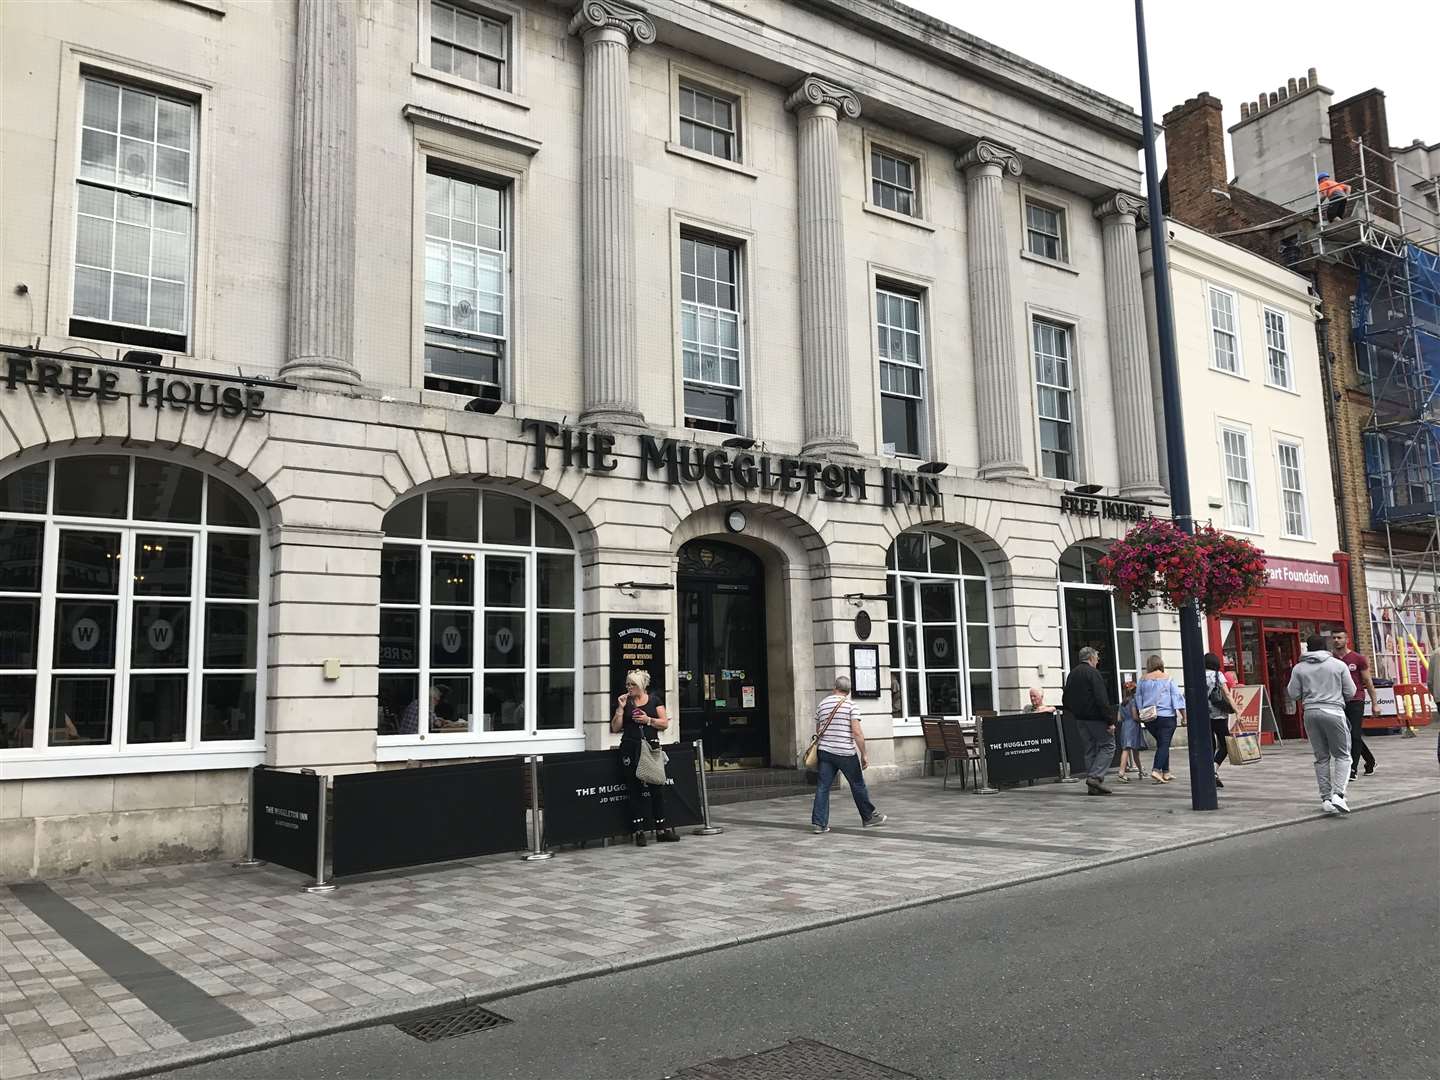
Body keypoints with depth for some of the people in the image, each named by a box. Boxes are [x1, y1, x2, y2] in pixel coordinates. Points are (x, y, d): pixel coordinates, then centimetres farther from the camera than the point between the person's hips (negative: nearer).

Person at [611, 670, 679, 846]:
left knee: (657, 788, 1)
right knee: (635, 790, 1)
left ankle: (661, 830, 10)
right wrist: (620, 707, -5)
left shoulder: (655, 700, 8)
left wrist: (649, 720, -10)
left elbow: (665, 723, 4)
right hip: (630, 749, 0)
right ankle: (638, 831, 6)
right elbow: (615, 727, 4)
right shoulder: (624, 702, 8)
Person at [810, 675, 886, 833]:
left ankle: (819, 823, -4)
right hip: (846, 753, -4)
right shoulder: (851, 705, -6)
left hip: (825, 751, 4)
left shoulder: (822, 704, 8)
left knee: (823, 787, 2)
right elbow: (857, 732, -13)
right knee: (858, 786, 11)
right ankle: (869, 817, 25)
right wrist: (864, 754, -7)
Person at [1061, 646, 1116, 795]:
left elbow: (1065, 700, 15)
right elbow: (1102, 700, -18)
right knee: (1108, 745, 0)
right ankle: (1095, 777, -13)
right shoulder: (1093, 673, -12)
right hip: (1096, 718, -8)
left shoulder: (1071, 674, 12)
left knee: (1090, 750, 11)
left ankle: (1092, 786, 10)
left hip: (1080, 719, 8)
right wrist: (1110, 721, -17)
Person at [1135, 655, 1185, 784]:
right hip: (1166, 716, -4)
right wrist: (1183, 714, -1)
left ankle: (1165, 773, 18)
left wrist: (1141, 714, 19)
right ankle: (1156, 770, -20)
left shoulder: (1143, 679, 6)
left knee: (1160, 743, 16)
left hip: (1149, 718, 4)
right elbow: (1177, 696, -4)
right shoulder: (1168, 678, -2)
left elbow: (1138, 698, 11)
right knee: (1164, 744, -4)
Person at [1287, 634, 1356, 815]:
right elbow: (1350, 692, 5)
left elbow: (1293, 694, 5)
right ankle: (1338, 794, -12)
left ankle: (1326, 799, 11)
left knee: (1321, 758, 11)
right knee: (1342, 755, 5)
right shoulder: (1338, 665, 2)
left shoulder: (1299, 668, 4)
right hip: (1333, 712, -2)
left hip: (1311, 713, 2)